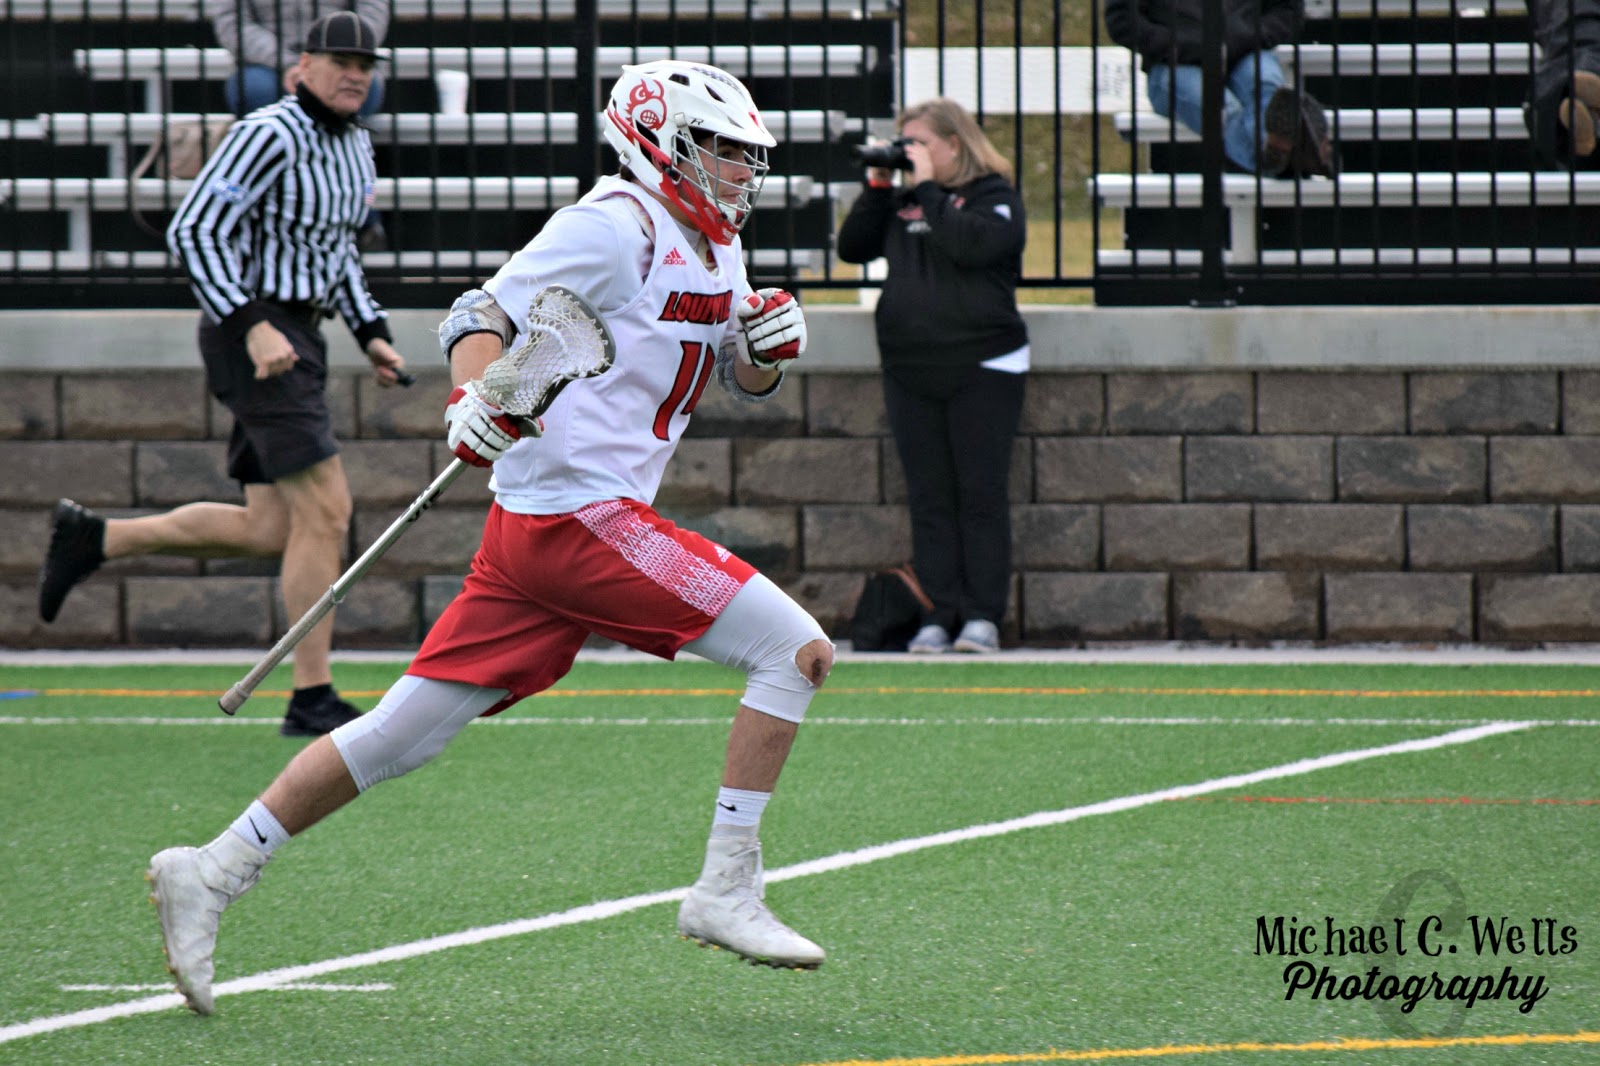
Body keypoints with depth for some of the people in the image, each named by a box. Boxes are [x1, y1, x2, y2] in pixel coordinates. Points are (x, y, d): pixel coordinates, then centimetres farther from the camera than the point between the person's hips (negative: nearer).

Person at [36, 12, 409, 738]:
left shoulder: (354, 147, 13)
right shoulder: (269, 136, -15)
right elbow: (193, 233, -18)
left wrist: (371, 334, 16)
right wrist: (254, 327, -25)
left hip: (294, 338, 9)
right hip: (252, 334, -9)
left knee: (268, 531, 8)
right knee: (325, 511, -13)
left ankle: (91, 539, 21)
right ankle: (312, 700, -9)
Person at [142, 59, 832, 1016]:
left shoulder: (713, 248, 20)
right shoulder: (617, 228, -9)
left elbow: (749, 381, 27)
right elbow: (483, 316, -12)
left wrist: (769, 343, 5)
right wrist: (478, 395, -31)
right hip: (580, 514, -9)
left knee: (403, 734, 7)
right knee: (798, 650, -10)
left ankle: (213, 873, 8)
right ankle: (727, 892, -8)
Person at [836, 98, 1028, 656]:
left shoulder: (995, 196, 0)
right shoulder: (903, 201, 15)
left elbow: (971, 244, -19)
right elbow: (852, 247, 13)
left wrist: (928, 189, -12)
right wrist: (876, 187, 4)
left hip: (982, 371, -5)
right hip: (912, 373, 5)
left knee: (981, 495, -4)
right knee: (930, 500, 3)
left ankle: (983, 615, -2)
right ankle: (940, 615, 4)